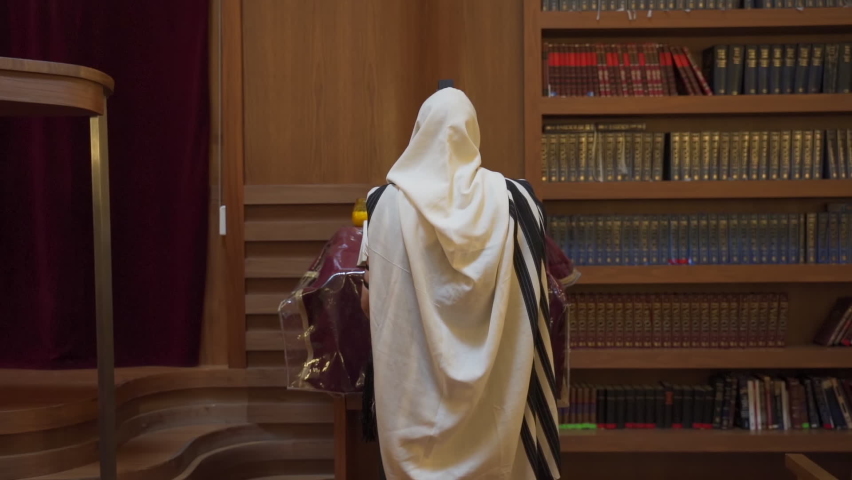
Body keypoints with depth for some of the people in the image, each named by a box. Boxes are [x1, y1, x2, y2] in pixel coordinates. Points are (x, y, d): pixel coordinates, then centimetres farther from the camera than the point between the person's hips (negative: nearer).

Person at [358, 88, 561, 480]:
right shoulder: (512, 199, -7)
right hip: (491, 367, 1)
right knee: (490, 447, 17)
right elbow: (532, 293, 0)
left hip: (414, 368, -1)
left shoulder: (388, 202, -10)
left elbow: (371, 297, -3)